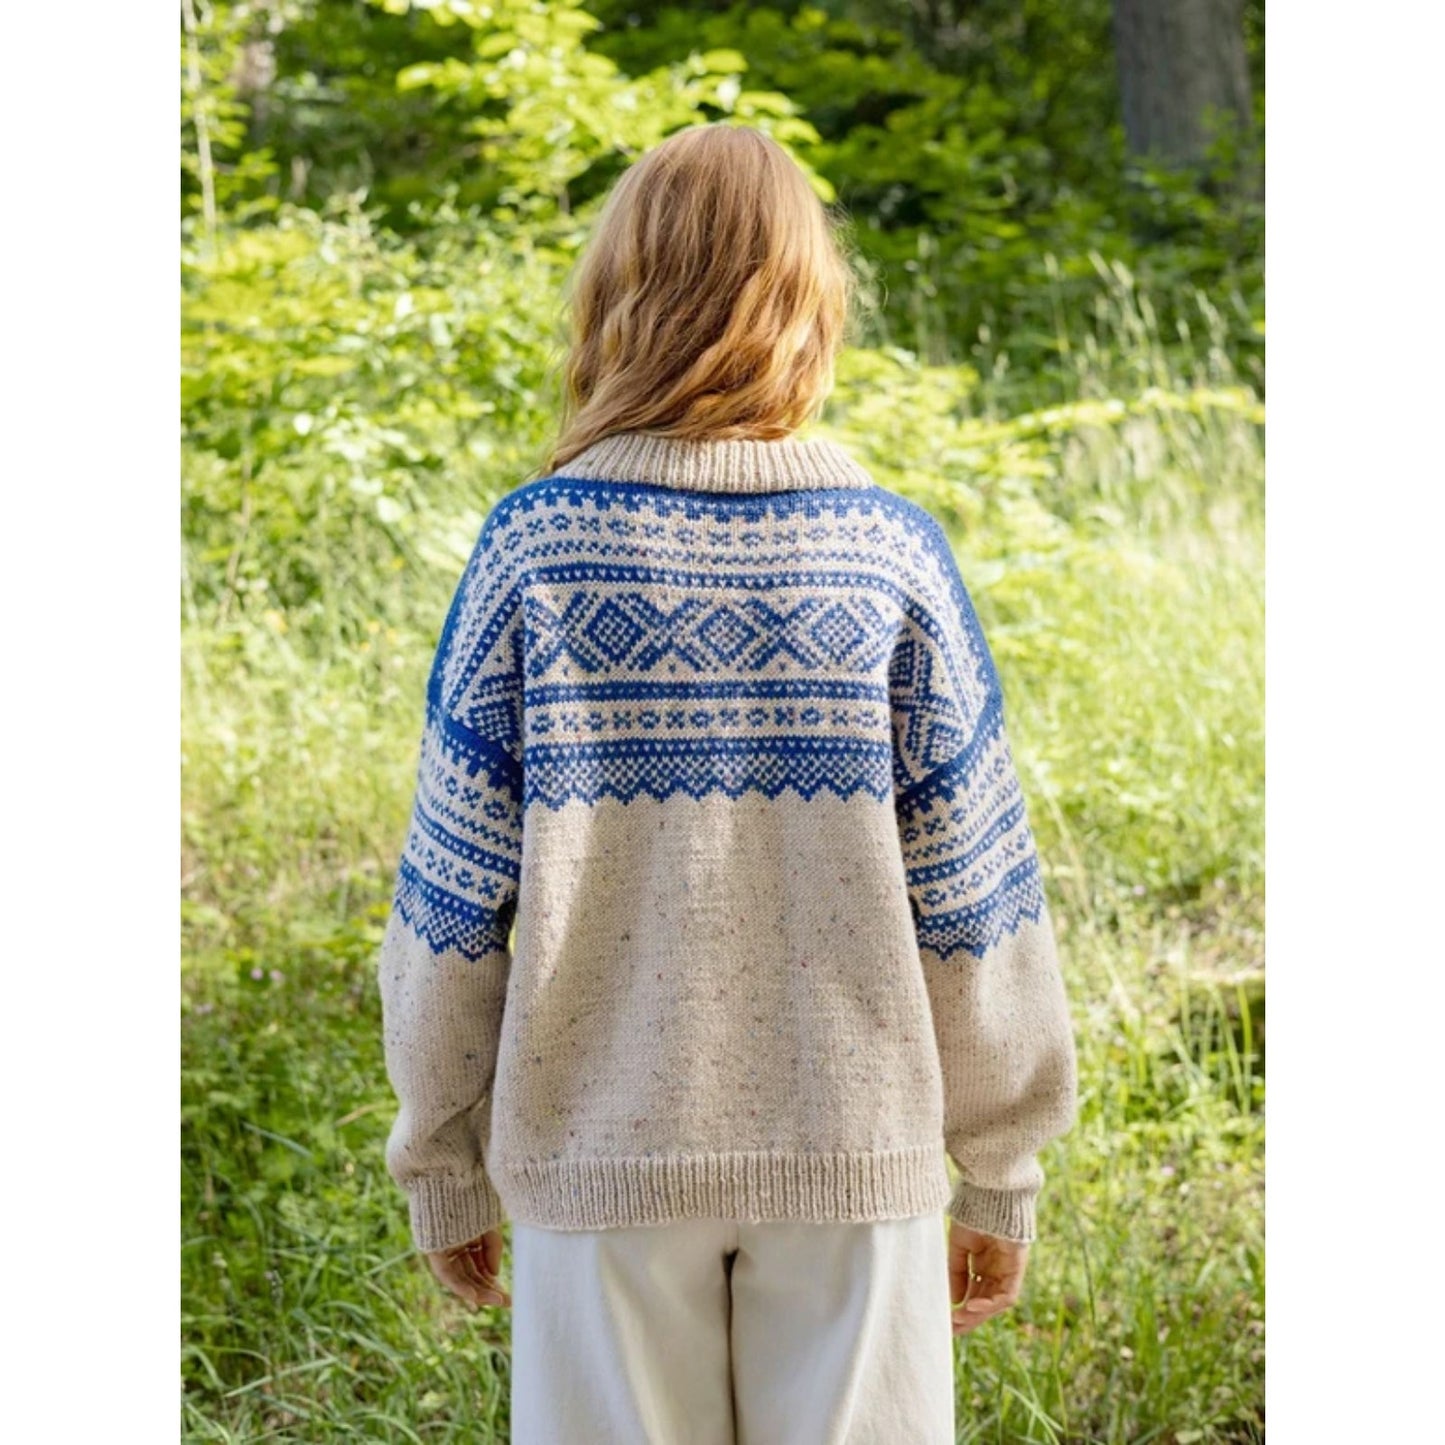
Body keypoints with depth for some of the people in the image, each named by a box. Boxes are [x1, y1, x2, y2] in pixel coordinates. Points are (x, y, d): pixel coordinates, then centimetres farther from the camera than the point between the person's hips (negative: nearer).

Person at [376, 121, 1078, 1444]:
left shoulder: (536, 550, -6)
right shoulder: (892, 552, -5)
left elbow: (454, 896, -4)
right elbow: (974, 898, -2)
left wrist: (443, 1166, 9)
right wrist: (1002, 1176, 9)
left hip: (605, 1150, 0)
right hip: (851, 1145, 0)